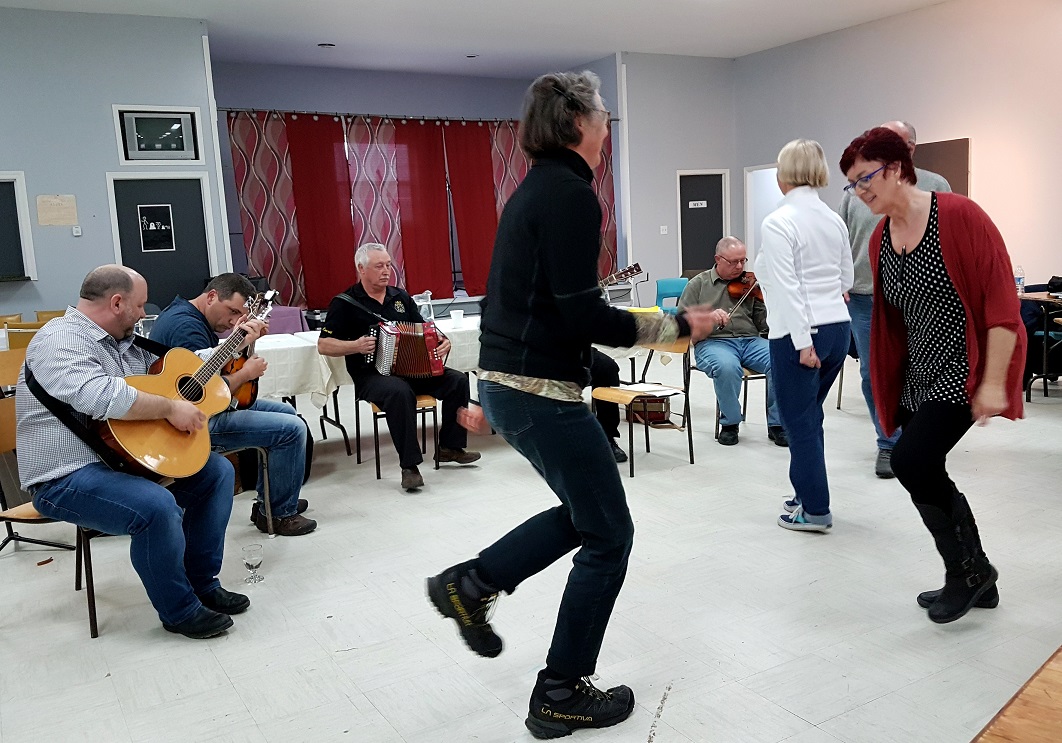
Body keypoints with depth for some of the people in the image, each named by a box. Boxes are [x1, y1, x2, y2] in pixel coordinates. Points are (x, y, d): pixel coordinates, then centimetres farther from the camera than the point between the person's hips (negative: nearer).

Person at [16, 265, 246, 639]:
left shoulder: (126, 344, 12)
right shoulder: (60, 340, -17)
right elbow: (99, 396, -35)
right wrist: (170, 408, -27)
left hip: (126, 457, 10)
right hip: (68, 479, -10)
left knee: (217, 471, 3)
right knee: (157, 506, -34)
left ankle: (203, 584, 10)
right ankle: (179, 612, -10)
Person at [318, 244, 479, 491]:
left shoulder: (400, 297, 15)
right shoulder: (345, 303, -1)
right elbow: (324, 345, -4)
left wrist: (441, 342, -3)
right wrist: (355, 346, -21)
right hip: (372, 375, -6)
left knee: (457, 380, -13)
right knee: (400, 392, -38)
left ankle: (450, 447, 0)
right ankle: (409, 466, -30)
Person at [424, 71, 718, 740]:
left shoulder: (536, 190, 15)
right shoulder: (571, 195, -15)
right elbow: (585, 318, -21)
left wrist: (492, 392, 24)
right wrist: (678, 327, -8)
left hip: (505, 383, 10)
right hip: (544, 393, -10)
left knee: (588, 510, 24)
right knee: (609, 536, 5)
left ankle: (470, 583, 24)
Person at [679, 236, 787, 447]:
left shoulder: (750, 285, 14)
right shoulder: (698, 284, 10)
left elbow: (762, 324, 8)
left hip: (750, 341, 3)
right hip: (713, 342, -3)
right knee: (727, 367, -37)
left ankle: (777, 424, -8)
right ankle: (729, 423, -11)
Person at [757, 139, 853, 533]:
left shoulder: (778, 223, -12)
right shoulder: (834, 219, 8)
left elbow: (787, 288, -18)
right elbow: (846, 279, 15)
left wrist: (803, 341, -18)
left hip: (798, 334, -7)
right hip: (837, 327, 7)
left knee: (800, 422, 4)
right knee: (810, 417, 20)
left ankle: (815, 511, 12)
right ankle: (807, 495, 30)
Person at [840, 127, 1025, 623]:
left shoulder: (959, 216, -14)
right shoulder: (879, 240, 7)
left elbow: (1001, 301, -17)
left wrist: (993, 382, -20)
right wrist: (887, 386, 16)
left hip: (966, 369, -8)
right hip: (918, 376, 8)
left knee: (911, 462, -17)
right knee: (925, 474, 7)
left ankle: (968, 571, 7)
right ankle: (975, 582, 28)